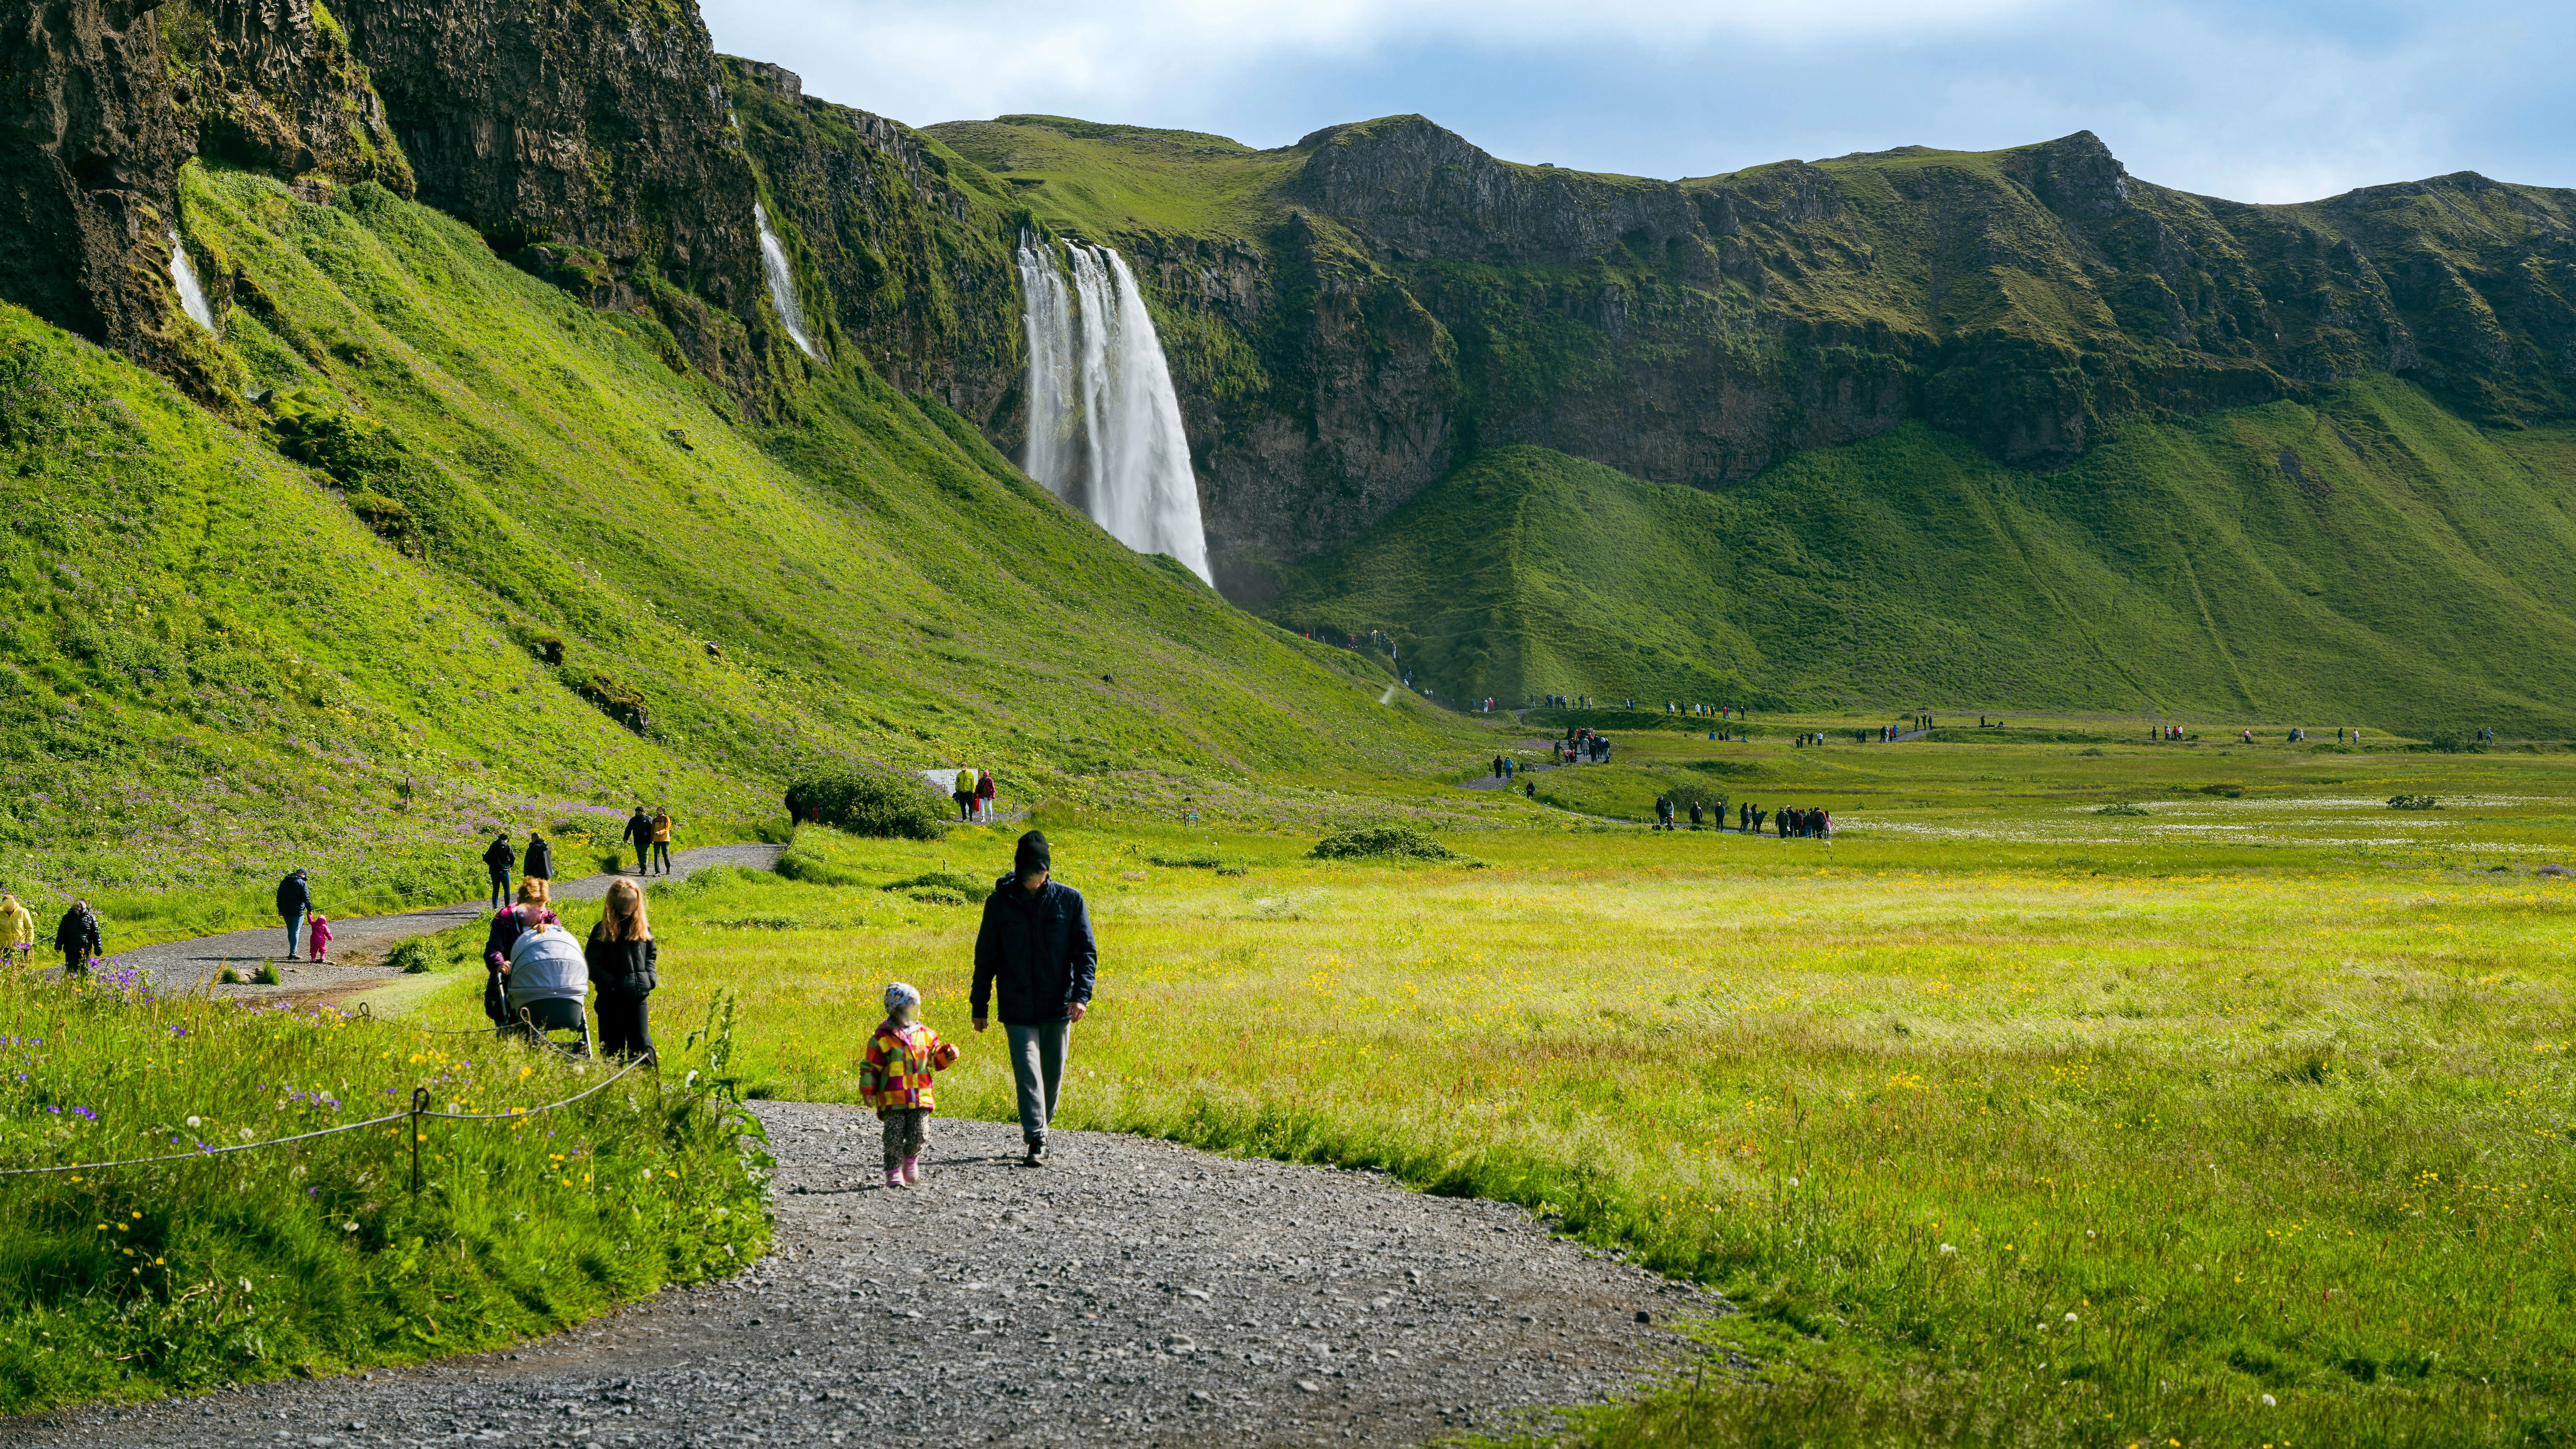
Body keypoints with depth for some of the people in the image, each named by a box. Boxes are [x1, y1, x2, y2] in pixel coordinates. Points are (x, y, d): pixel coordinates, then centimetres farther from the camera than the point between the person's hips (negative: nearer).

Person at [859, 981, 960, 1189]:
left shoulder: (926, 1035, 9)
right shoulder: (883, 1038, -2)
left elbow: (936, 1061, 18)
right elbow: (870, 1067, 1)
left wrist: (948, 1055, -2)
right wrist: (868, 1090, -3)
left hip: (920, 1098, 3)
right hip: (893, 1099, -3)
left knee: (919, 1135, 1)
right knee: (895, 1137, -4)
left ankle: (911, 1160, 28)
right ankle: (894, 1173, 6)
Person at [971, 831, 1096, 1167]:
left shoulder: (1070, 900, -2)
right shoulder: (1000, 903, -1)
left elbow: (1086, 951, 0)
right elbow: (986, 957, 6)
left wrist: (1081, 994, -14)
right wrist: (980, 1006, 6)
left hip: (1058, 1006, 1)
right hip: (1018, 1009, -1)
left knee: (1052, 1073, 10)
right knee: (1028, 1073, -10)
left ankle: (1041, 1125, 30)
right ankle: (1037, 1142, -13)